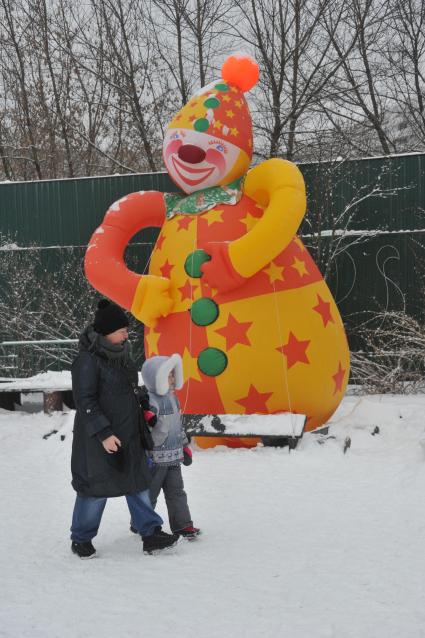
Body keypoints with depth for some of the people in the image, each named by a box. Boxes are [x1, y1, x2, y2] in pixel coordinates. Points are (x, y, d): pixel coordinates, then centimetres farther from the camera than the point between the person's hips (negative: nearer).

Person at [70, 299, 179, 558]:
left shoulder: (121, 354, 7)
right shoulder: (88, 361, -19)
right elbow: (85, 402, -20)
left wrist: (142, 409, 24)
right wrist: (103, 434, -23)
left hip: (128, 436, 8)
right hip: (99, 439, -8)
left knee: (138, 482, 9)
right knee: (96, 487, 1)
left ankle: (151, 533, 15)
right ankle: (81, 539, 18)